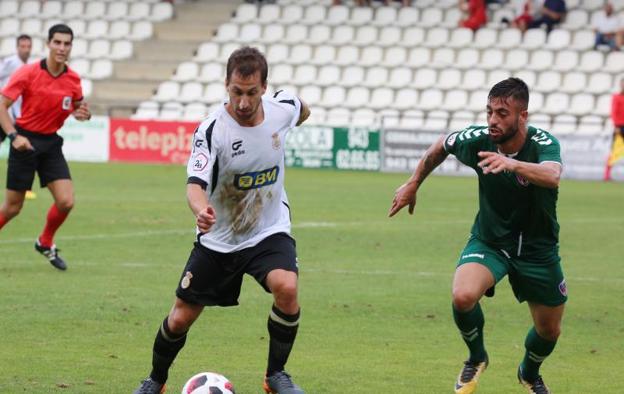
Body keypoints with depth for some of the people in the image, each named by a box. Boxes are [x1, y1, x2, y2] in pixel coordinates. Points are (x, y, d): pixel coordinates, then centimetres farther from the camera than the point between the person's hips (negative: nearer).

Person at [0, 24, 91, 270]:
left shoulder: (73, 79, 0)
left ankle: (45, 243, 19)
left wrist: (83, 114, -8)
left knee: (65, 202, -7)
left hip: (51, 143, 4)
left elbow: (77, 107, 17)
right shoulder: (28, 73, -14)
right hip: (26, 141, -4)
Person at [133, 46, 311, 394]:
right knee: (180, 318, 3)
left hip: (270, 232, 1)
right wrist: (201, 210, -59)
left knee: (286, 287, -29)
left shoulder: (282, 108, -13)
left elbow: (303, 110, 14)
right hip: (219, 238, -1)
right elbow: (196, 185, -39)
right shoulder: (211, 131, -24)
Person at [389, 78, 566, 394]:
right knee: (463, 296, -28)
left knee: (549, 330, 10)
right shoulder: (477, 140, -18)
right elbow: (442, 145, 6)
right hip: (488, 241, 0)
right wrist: (413, 184, 12)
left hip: (537, 247, 0)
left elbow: (552, 176, -50)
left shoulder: (543, 144, -27)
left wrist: (512, 164, -67)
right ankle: (476, 359, 3)